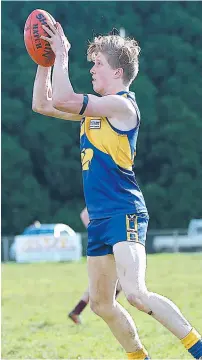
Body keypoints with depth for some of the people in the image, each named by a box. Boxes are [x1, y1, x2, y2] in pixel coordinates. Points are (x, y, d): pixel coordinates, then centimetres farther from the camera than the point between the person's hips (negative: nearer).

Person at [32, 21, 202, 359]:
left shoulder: (122, 105, -10)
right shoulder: (94, 107, 16)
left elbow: (63, 100, -17)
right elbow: (42, 104, 23)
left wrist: (61, 56, -6)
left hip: (125, 213, -9)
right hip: (100, 219, 9)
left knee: (136, 294, -24)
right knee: (101, 303, 11)